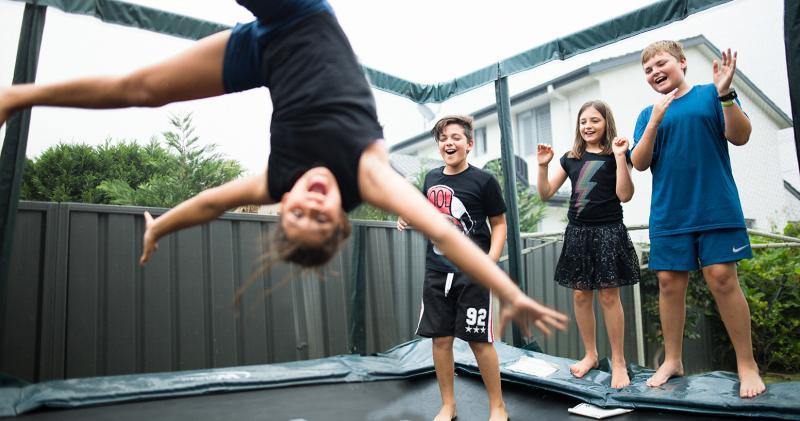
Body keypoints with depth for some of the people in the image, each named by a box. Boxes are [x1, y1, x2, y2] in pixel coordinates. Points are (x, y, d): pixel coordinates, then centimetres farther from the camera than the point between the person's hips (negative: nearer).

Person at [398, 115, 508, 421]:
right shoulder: (431, 178, 8)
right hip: (436, 272, 5)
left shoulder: (483, 180, -6)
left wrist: (491, 261, -14)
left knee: (479, 339, 0)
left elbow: (499, 224, -1)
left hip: (471, 273, -4)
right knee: (440, 338, 8)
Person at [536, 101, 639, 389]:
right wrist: (543, 166, -2)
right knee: (580, 294, 8)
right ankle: (590, 355, 23)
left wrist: (620, 157, -17)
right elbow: (546, 194, 11)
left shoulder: (614, 154, 0)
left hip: (608, 232, -4)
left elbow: (625, 195, -11)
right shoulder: (571, 158, 12)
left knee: (609, 295, -3)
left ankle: (618, 362, 10)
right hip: (577, 232, 5)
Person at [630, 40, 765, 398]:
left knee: (722, 277, -7)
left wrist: (725, 94, -19)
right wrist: (655, 121, -11)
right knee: (669, 282, 4)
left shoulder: (710, 95, 5)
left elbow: (740, 137, -5)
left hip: (716, 209, -3)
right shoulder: (648, 115, 11)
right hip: (669, 215, 3)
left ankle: (747, 364, 8)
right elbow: (640, 163, 2)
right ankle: (672, 360, 18)